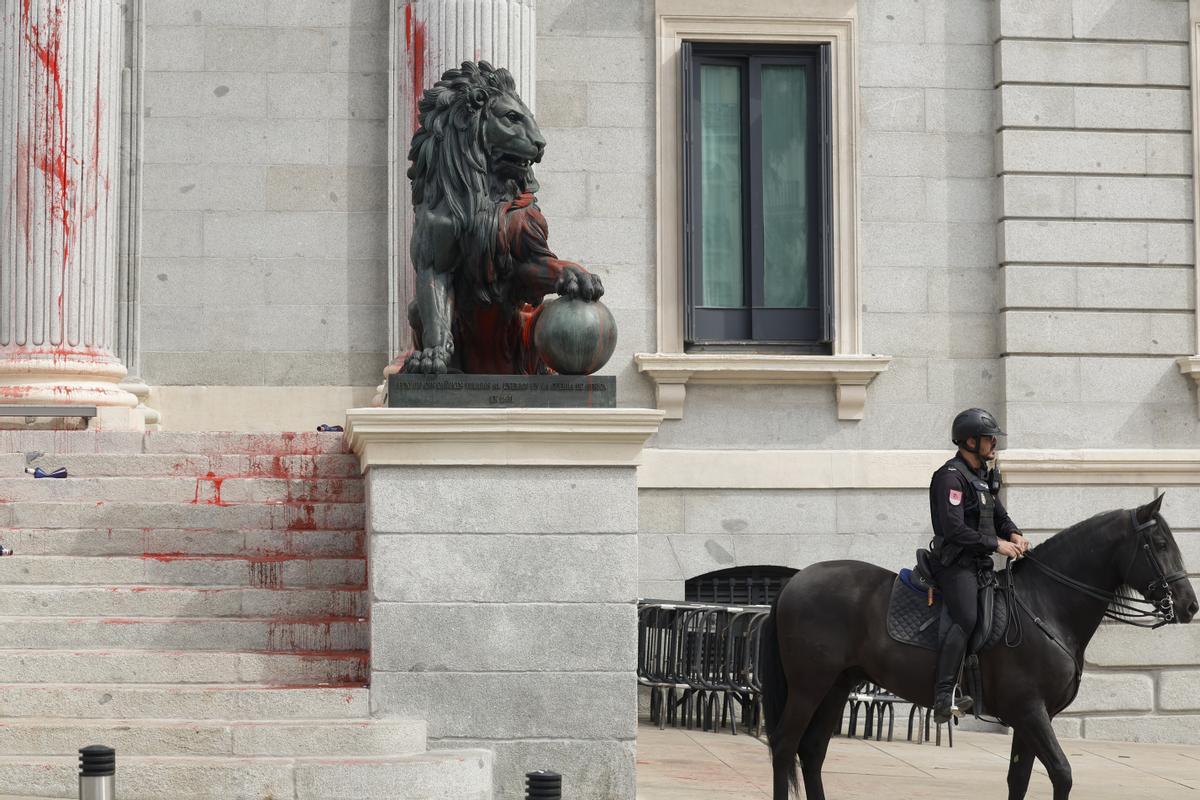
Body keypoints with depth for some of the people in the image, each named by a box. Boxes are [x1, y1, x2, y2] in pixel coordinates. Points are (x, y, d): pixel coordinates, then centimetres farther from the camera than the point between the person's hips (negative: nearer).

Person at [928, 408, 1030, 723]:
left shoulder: (983, 476, 18)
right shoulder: (951, 476, -12)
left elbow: (998, 514, 26)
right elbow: (954, 529, -21)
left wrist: (1014, 534, 4)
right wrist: (996, 544, -17)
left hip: (979, 563, 10)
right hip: (956, 564, -10)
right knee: (966, 619, -26)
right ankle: (944, 699, -29)